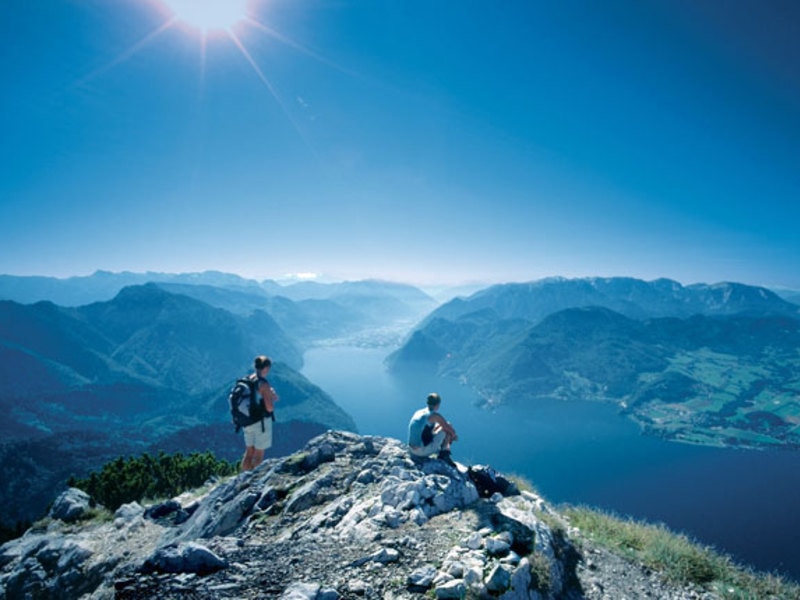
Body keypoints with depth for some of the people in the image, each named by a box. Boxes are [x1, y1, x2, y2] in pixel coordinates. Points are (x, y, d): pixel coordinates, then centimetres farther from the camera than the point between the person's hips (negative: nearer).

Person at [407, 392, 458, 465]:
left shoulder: (418, 412, 12)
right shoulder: (435, 415, -10)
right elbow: (452, 431, -2)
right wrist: (454, 436, 20)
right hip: (424, 450, -8)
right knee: (448, 429, 5)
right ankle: (444, 455, 10)